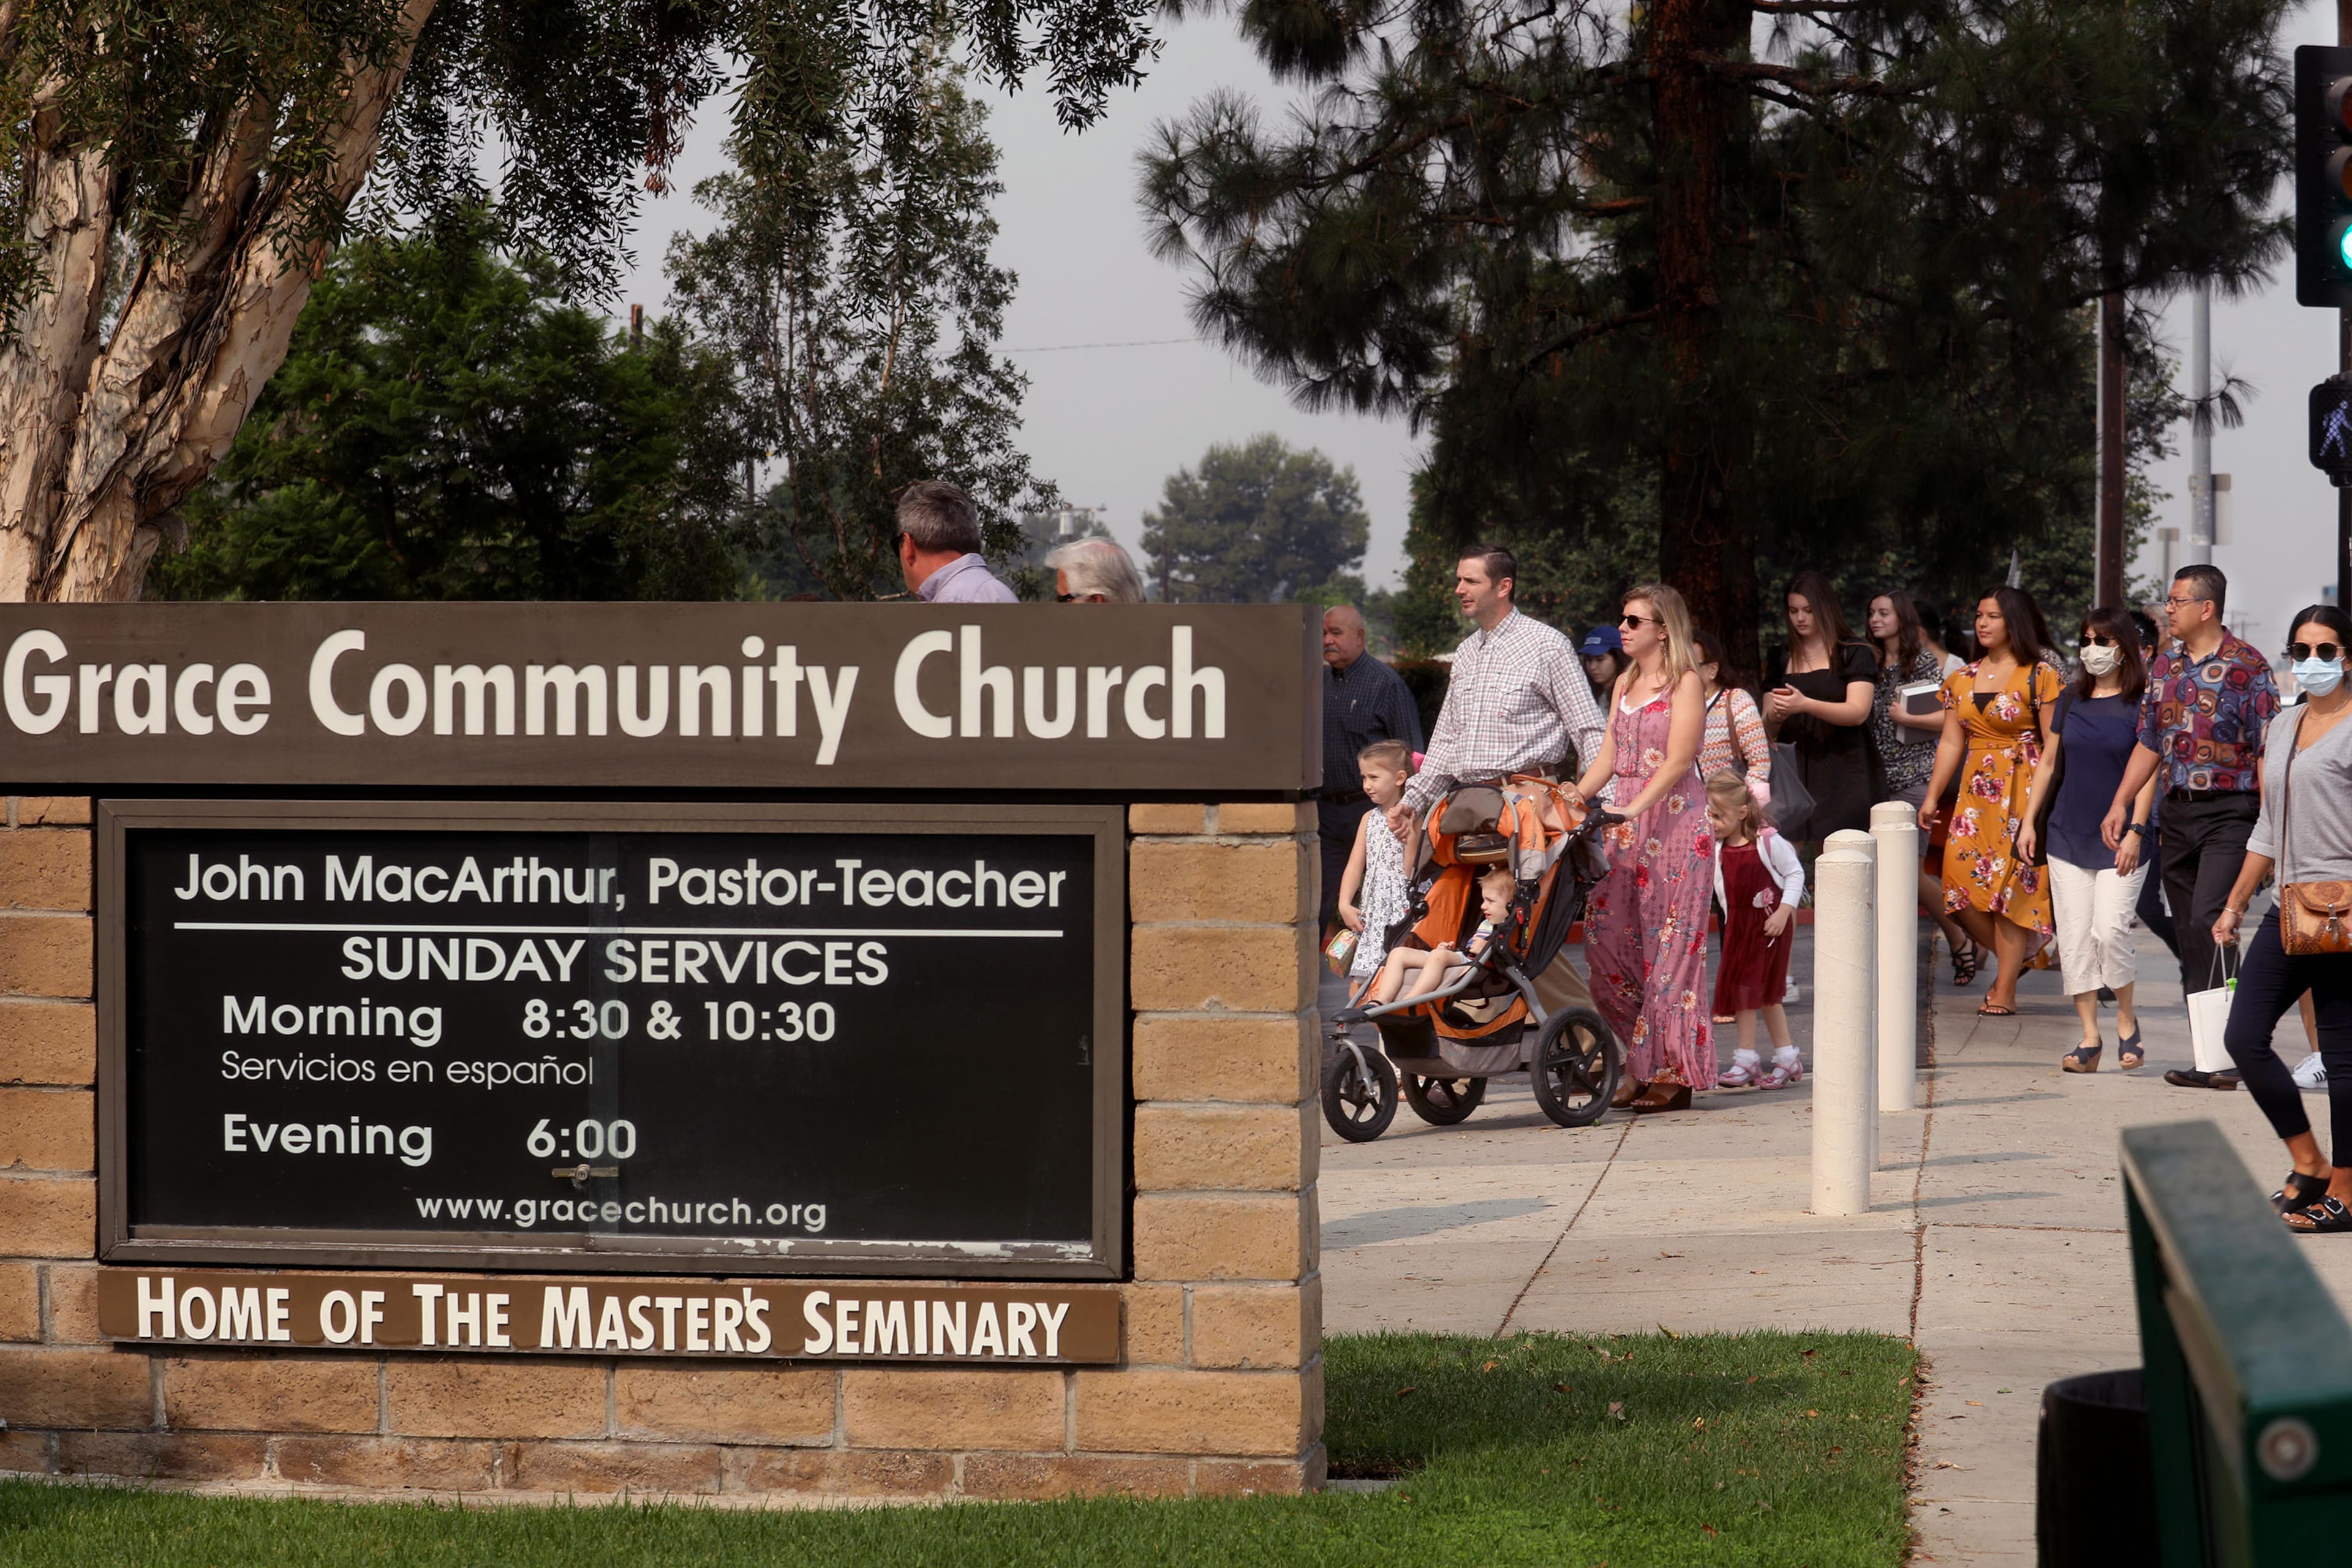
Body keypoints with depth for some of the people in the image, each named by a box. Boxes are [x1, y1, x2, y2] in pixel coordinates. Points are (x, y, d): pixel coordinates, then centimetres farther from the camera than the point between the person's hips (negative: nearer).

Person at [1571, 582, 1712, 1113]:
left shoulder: (1684, 683, -5)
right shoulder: (1625, 684, 17)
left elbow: (1678, 761, -14)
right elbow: (1608, 758, 16)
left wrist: (1634, 809, -25)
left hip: (1674, 817, -7)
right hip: (1627, 821, 7)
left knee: (1669, 941, -6)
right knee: (1604, 932, -1)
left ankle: (1673, 1071, -3)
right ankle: (1643, 1058, 10)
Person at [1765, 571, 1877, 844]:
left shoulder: (1853, 655, 4)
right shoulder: (1783, 662, 17)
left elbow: (1858, 712, -9)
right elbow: (1767, 730, 17)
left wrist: (1805, 705, -23)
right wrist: (1774, 716, -8)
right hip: (1797, 777, 4)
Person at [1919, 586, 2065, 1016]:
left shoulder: (2040, 676, -3)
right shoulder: (1962, 680, 13)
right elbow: (1951, 742, 14)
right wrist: (1932, 798, 7)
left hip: (2021, 791, -5)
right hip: (1975, 790, 5)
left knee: (2011, 883, -8)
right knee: (1961, 881, -5)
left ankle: (2005, 991, -3)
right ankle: (2012, 958, 17)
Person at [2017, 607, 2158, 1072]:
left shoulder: (2140, 703, -4)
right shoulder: (2071, 701, 10)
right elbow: (2049, 762, 16)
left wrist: (2136, 830, -14)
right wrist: (2028, 821, 12)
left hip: (2119, 839, -5)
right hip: (2068, 835, 5)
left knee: (2110, 928, -15)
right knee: (2074, 936, 0)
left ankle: (2126, 1017, 9)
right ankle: (2089, 1038, 5)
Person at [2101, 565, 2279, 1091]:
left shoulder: (2247, 668, -7)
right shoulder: (2166, 663, 13)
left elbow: (2266, 753, -9)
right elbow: (2149, 742, 20)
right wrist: (2120, 804, 12)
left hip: (2229, 812, -7)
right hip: (2176, 812, 7)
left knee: (2208, 920, -20)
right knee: (2189, 934, 5)